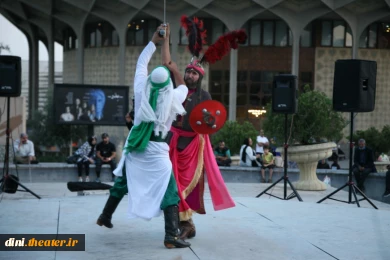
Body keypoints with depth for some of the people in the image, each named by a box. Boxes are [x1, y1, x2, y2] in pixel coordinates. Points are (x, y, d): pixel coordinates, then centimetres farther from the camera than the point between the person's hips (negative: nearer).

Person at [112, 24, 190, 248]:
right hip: (157, 149, -4)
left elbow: (142, 63, 14)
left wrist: (154, 41, 22)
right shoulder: (173, 97, -5)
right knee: (169, 191, -4)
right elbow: (183, 87, 20)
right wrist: (175, 70, 32)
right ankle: (172, 235, -13)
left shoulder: (141, 90, 0)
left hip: (136, 145, 4)